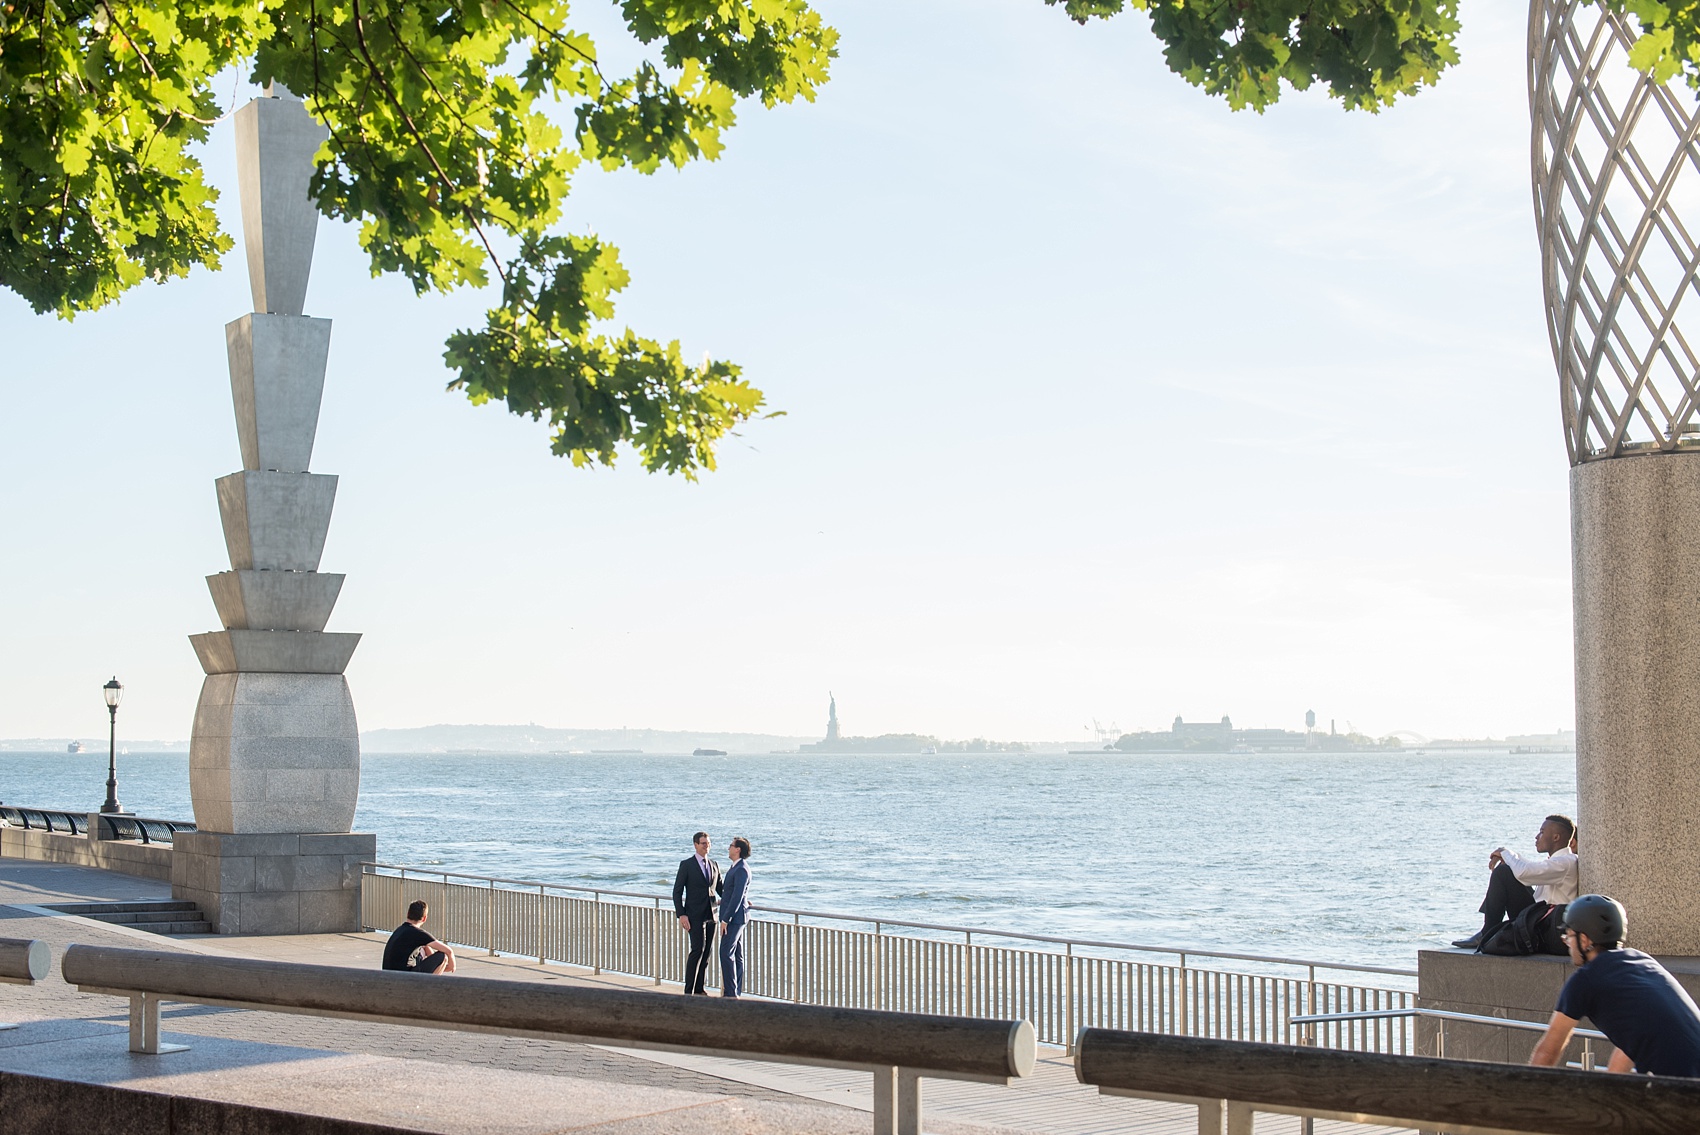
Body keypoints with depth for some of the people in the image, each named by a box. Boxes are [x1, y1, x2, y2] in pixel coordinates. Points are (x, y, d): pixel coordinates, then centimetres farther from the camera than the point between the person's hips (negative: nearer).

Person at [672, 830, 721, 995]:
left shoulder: (714, 865, 13)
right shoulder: (686, 864, -3)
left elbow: (720, 890, 19)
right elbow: (677, 891, -4)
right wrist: (681, 915, -13)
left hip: (710, 915, 6)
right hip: (695, 915, -6)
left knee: (708, 951, 7)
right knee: (698, 950, -13)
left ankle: (699, 989, 17)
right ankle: (689, 990, -7)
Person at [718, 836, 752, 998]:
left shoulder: (741, 869, -18)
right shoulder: (735, 867, 14)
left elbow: (737, 896, -22)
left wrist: (725, 919, -22)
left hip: (735, 917, -10)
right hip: (734, 917, 10)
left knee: (726, 953, -11)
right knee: (736, 955, 11)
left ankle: (731, 992, -10)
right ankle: (736, 991, 15)